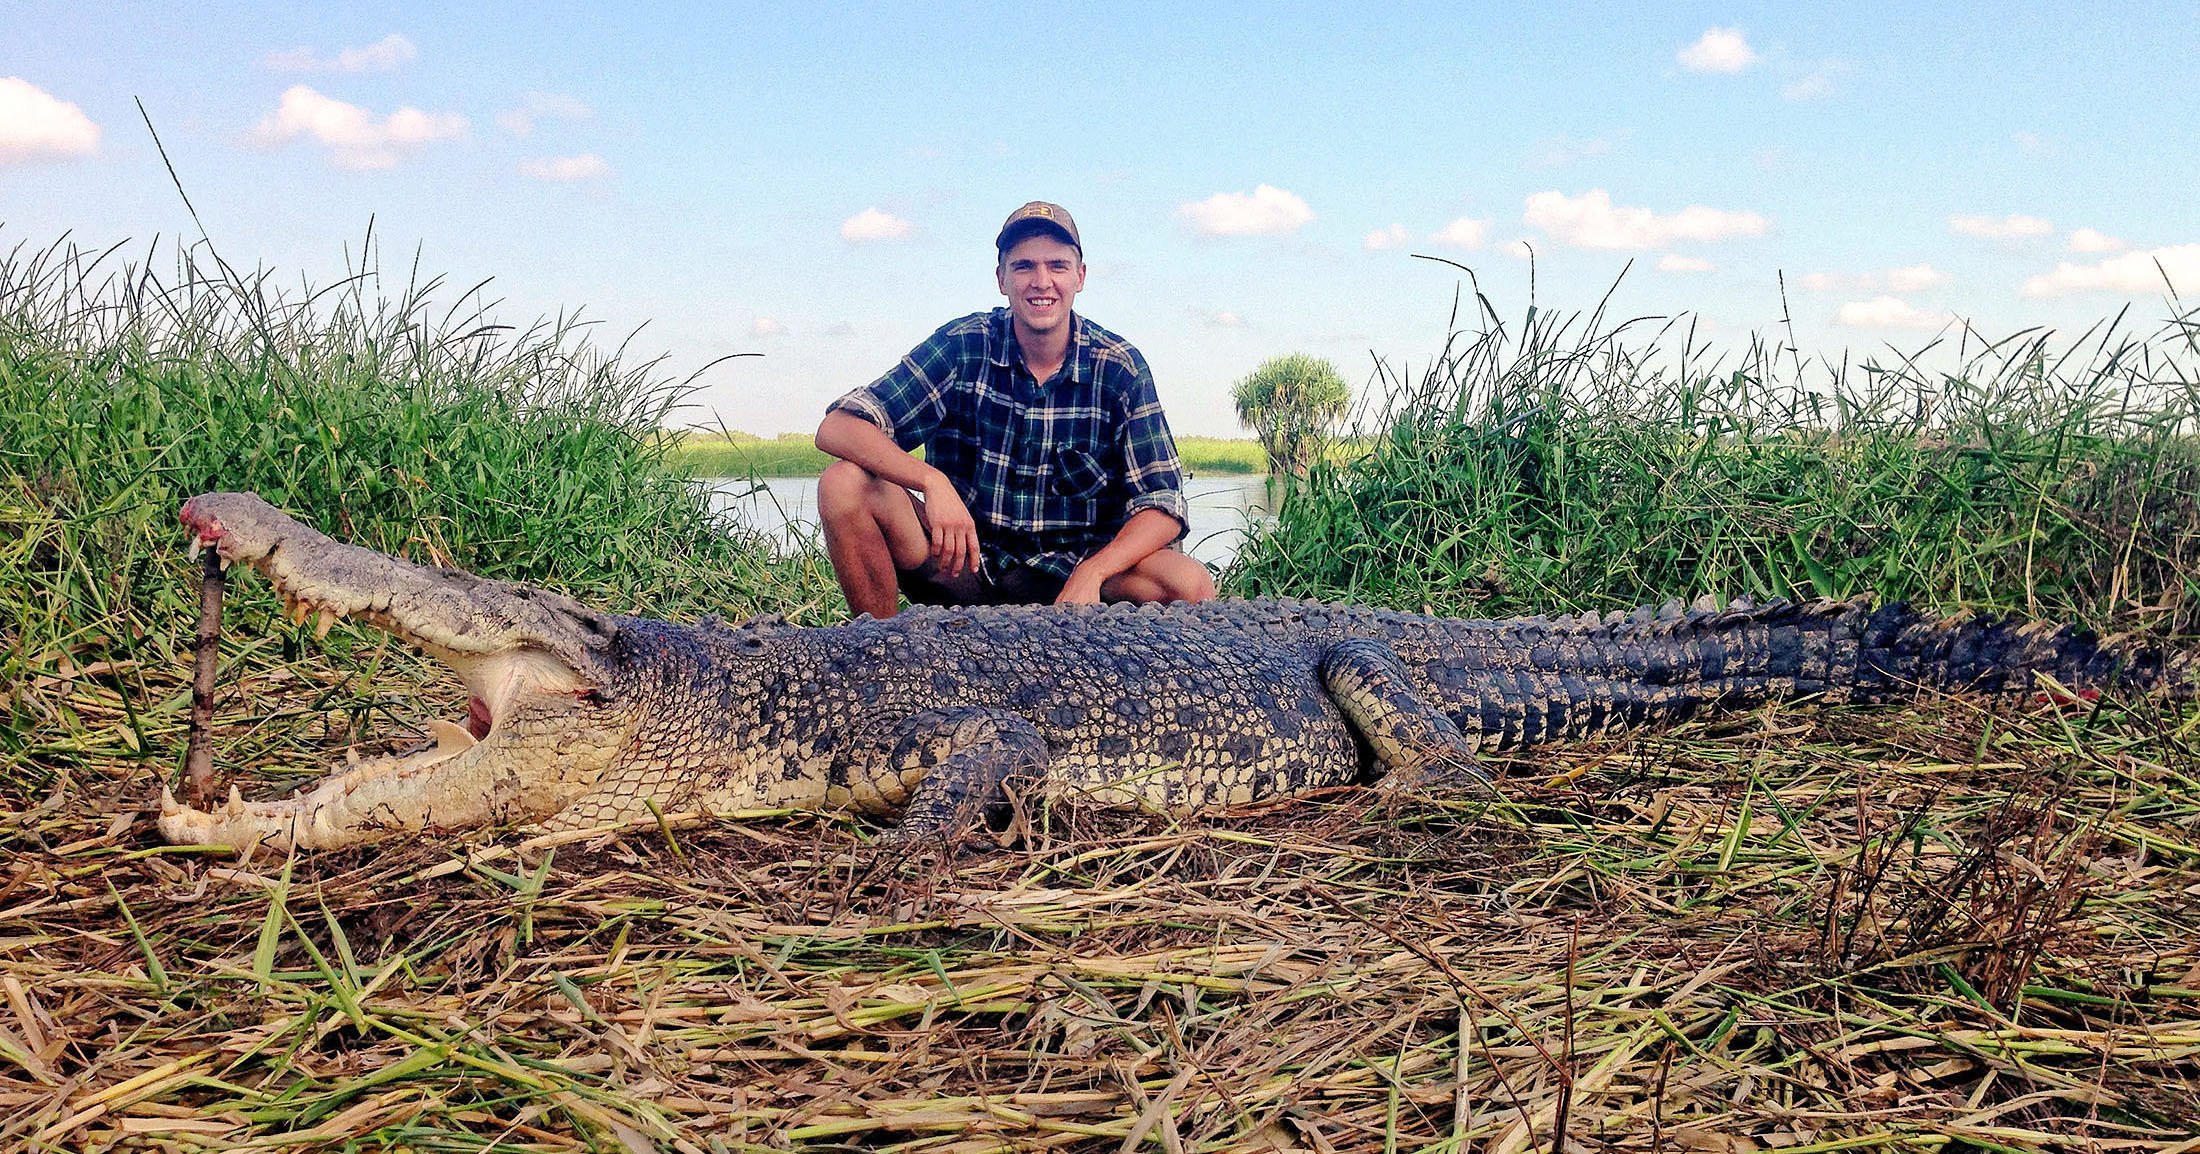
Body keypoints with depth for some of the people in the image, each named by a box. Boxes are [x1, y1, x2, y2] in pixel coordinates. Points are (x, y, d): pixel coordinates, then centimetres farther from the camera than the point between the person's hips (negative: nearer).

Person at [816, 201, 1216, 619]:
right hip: (962, 564, 0)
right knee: (845, 484, -23)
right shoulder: (963, 346, -6)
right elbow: (838, 427, -12)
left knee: (1192, 587, -27)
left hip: (1064, 574, 0)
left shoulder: (1120, 369, -5)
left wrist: (1091, 573, -26)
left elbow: (1163, 507, -7)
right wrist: (931, 482, -31)